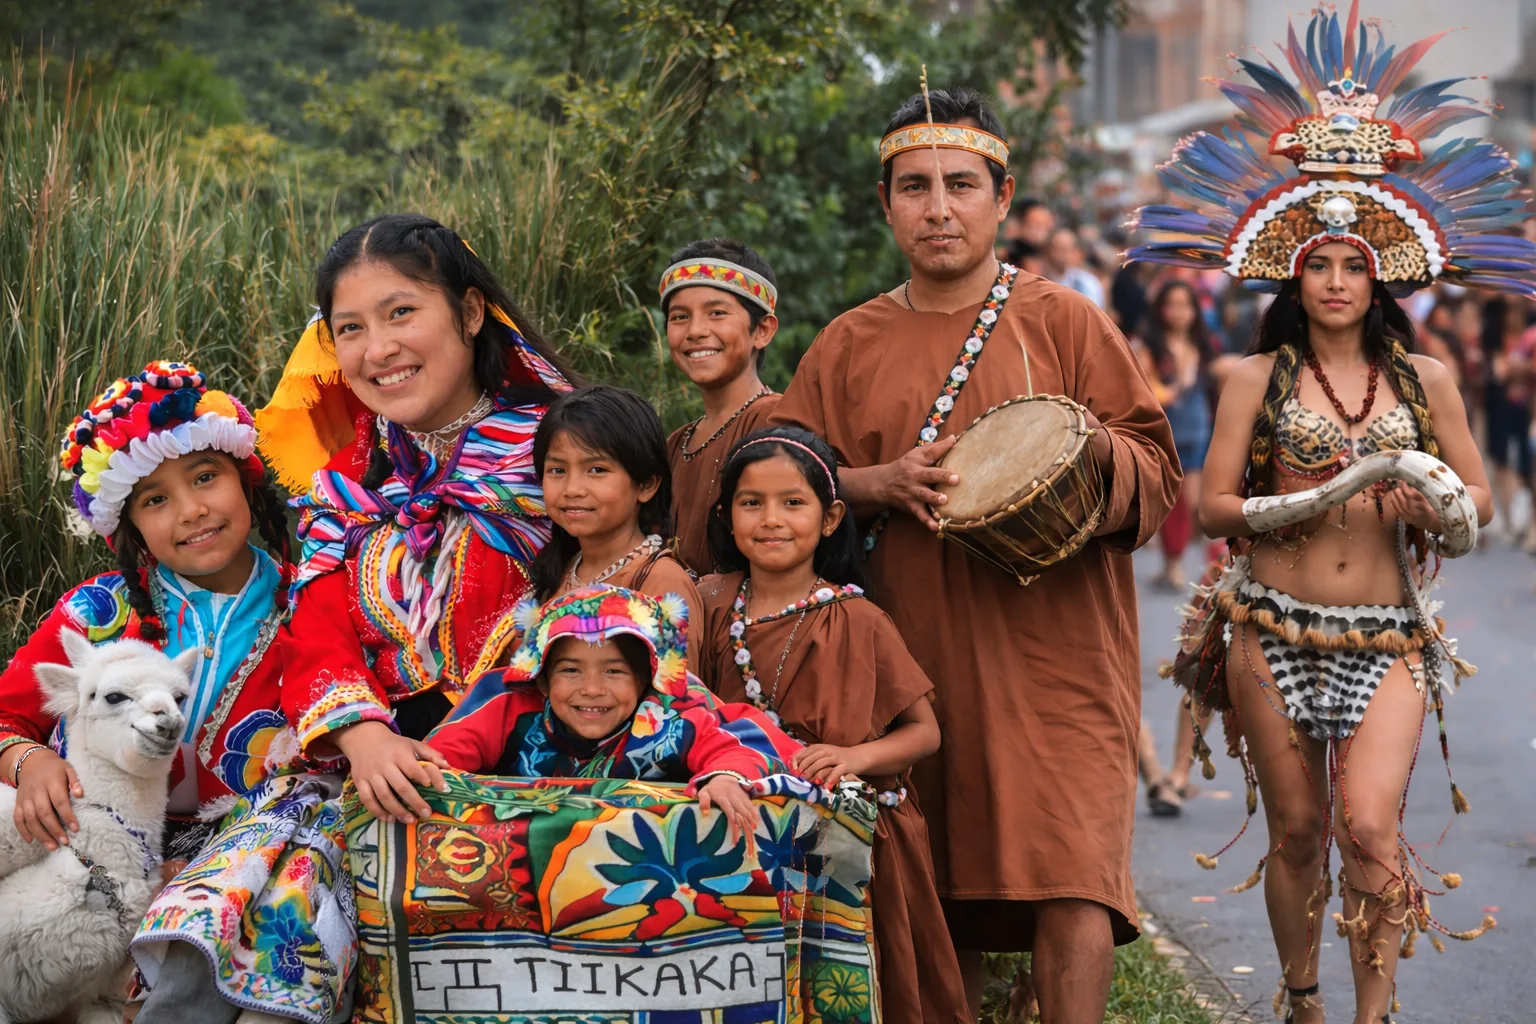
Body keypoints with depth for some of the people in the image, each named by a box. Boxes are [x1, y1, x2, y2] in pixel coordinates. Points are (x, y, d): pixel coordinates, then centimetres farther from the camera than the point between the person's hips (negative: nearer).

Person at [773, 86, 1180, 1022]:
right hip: (914, 655, 3)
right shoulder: (849, 346, 12)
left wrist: (1097, 452, -18)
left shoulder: (1064, 322, 5)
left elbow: (1157, 474, 3)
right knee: (937, 888, 6)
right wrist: (880, 483, -7)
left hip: (1052, 652, -3)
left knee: (1070, 881, -14)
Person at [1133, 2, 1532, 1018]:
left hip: (1385, 634, 0)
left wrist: (1432, 507, -9)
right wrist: (1299, 509, -16)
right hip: (1273, 625, 0)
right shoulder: (1259, 379, 4)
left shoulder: (1423, 379, 8)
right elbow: (1211, 506, -1)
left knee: (1368, 824, -16)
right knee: (1296, 828, 6)